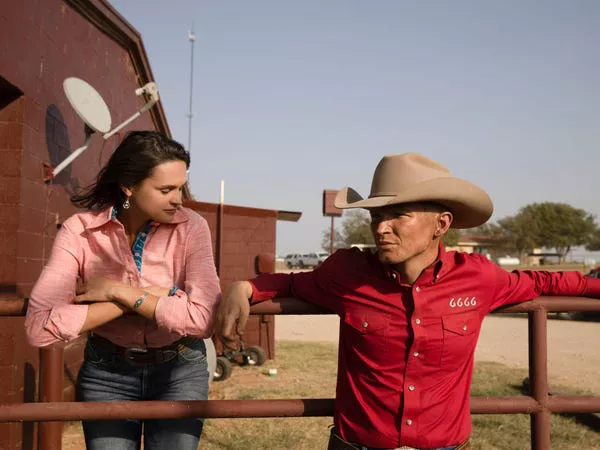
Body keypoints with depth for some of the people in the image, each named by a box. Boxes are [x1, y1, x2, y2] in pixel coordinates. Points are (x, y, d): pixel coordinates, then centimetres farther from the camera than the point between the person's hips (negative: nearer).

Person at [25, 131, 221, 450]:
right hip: (106, 372, 0)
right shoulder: (79, 230, -14)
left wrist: (119, 292, -23)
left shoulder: (191, 227, -14)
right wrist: (148, 295, -24)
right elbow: (39, 327, -25)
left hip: (180, 370, 0)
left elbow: (204, 319, -24)